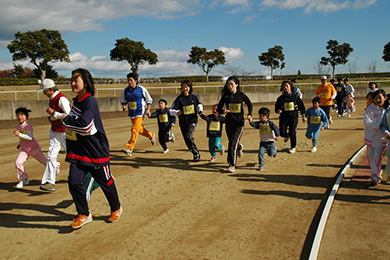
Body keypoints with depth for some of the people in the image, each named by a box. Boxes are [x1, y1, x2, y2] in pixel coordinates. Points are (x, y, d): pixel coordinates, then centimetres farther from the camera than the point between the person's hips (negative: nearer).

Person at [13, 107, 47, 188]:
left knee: (44, 161, 10)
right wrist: (20, 144, 16)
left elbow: (30, 137, -32)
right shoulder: (18, 126, 3)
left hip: (33, 148, -7)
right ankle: (24, 179, 4)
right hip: (24, 149, 7)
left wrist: (19, 134, -37)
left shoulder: (28, 126, -22)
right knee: (18, 162, -10)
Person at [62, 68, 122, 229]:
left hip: (96, 150, -7)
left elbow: (85, 125, -28)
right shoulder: (76, 101, 10)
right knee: (74, 182, -2)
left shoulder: (90, 101, -17)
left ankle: (116, 209, 32)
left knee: (105, 182, 9)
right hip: (78, 151, 7)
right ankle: (84, 215, 16)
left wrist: (66, 120, -15)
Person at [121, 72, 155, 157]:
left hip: (140, 113, -5)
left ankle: (130, 149, -14)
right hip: (131, 114, 5)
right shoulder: (125, 90, 0)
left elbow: (149, 100, 3)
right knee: (140, 130, 17)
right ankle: (151, 135, 45)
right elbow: (123, 100, 15)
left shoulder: (142, 89, -8)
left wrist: (148, 110, -8)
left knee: (134, 130, -15)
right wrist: (124, 105, -7)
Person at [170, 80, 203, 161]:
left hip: (193, 120, -2)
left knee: (188, 136, -22)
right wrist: (177, 113, -28)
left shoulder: (194, 97, 1)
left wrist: (199, 109, -2)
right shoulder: (179, 99, -4)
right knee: (187, 141, 6)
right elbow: (172, 110, -7)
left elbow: (199, 104, 20)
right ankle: (196, 153, 27)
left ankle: (196, 153, -5)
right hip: (183, 122, 2)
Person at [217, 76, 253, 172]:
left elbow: (250, 105, 14)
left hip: (239, 122, -3)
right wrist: (223, 111, -18)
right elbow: (218, 109, 4)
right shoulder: (225, 97, 0)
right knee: (231, 142, 15)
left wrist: (249, 114, -3)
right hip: (229, 122, 3)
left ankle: (232, 165, -7)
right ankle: (239, 147, 51)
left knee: (233, 143, -14)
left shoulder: (241, 95, -2)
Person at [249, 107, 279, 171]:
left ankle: (274, 150, 44)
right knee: (260, 153, -10)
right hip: (262, 142, 3)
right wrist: (251, 121, -33)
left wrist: (277, 136, -27)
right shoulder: (259, 123, 0)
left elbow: (276, 129, -15)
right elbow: (254, 125, -15)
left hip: (270, 142, -3)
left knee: (271, 154, 8)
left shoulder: (270, 123, -12)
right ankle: (261, 166, 2)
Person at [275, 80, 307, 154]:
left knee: (292, 133, -6)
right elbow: (276, 107, 6)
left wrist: (303, 116, 9)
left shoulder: (295, 96, 3)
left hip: (293, 117, -1)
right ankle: (287, 136, 34)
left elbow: (301, 106, 10)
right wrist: (278, 110, -17)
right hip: (283, 118, 1)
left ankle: (293, 147, 16)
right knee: (282, 133, -5)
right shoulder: (280, 98, 3)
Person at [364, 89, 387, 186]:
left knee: (377, 157, -9)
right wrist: (379, 124, -25)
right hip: (371, 137, 2)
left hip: (381, 137, -2)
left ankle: (375, 176, 0)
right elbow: (367, 122, -15)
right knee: (370, 156, 12)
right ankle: (377, 171, 36)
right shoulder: (370, 109, -6)